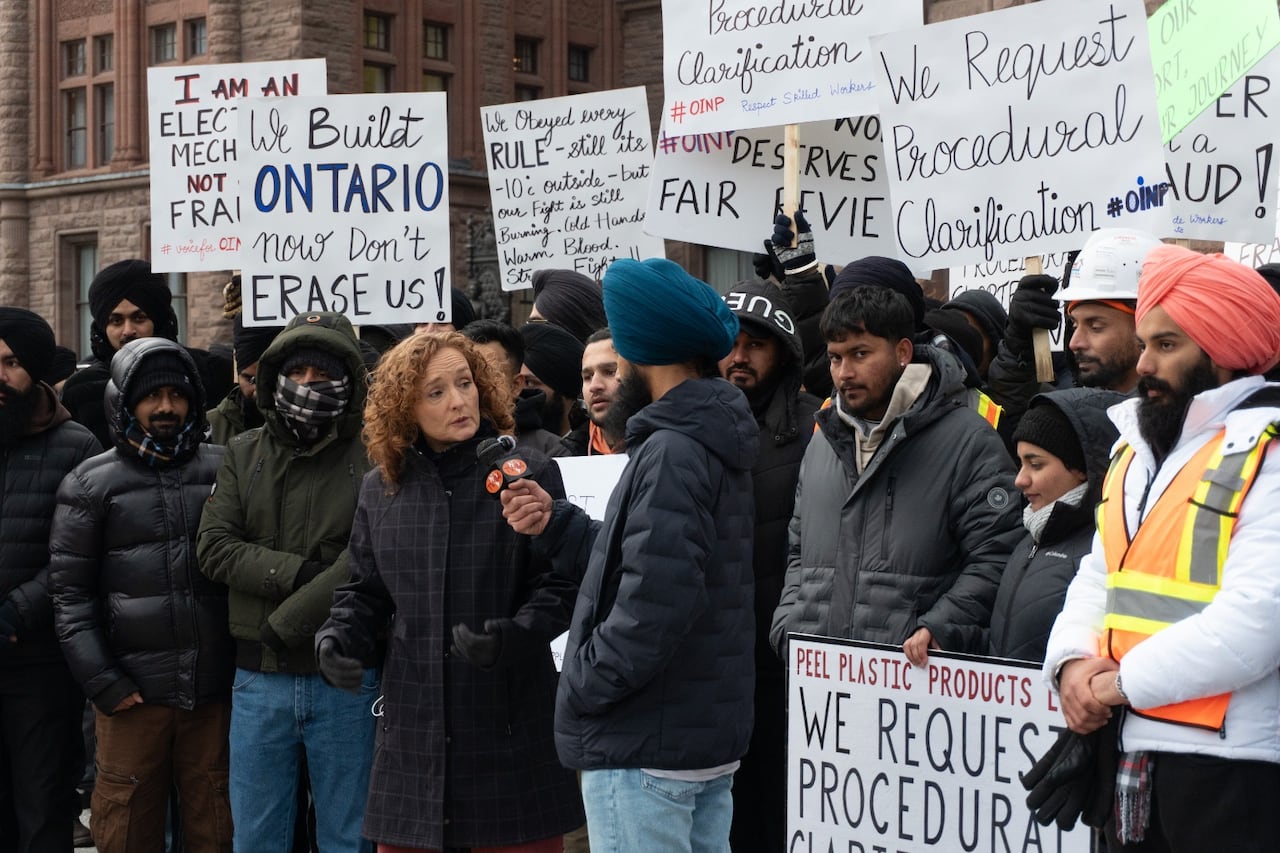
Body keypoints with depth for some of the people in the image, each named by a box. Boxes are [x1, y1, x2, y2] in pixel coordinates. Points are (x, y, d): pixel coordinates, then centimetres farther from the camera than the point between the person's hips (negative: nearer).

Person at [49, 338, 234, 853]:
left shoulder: (222, 471, 8)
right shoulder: (90, 484, 4)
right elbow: (71, 592, 1)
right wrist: (100, 681, -7)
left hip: (214, 690, 1)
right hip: (133, 692, -1)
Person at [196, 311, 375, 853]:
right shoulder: (244, 454, 8)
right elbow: (213, 546, -2)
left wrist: (287, 621, -18)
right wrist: (297, 574, -15)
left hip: (345, 680, -3)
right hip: (258, 681, 4)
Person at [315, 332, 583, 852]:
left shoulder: (527, 476, -3)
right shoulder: (382, 489, 9)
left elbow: (560, 587, -5)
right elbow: (365, 592, 15)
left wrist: (511, 637, -22)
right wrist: (338, 637, -4)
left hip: (510, 725, -3)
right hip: (413, 726, 3)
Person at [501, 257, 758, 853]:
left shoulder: (673, 454, -20)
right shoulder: (709, 440, 13)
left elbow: (654, 604, -28)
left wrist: (581, 688, -16)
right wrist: (557, 524, 9)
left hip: (646, 746, -10)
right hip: (710, 736, 10)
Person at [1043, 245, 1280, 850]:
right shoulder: (1136, 446, 16)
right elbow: (1098, 576, 17)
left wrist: (1121, 683, -14)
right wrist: (1073, 662, -3)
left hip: (1231, 761, -7)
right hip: (1133, 754, 7)